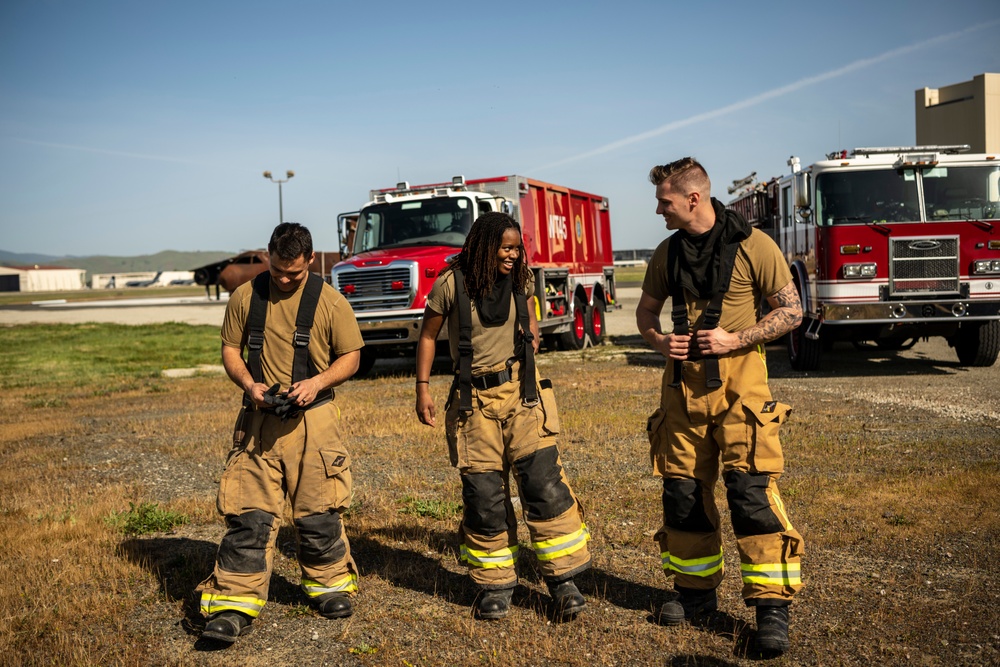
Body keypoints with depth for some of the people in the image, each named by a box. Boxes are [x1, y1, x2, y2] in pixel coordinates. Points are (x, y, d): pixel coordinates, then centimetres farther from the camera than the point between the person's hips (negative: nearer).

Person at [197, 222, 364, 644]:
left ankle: (329, 585, 31)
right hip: (259, 420, 1)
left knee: (317, 512, 9)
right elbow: (230, 349, 9)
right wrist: (249, 384, -10)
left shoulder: (330, 302, -3)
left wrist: (317, 382, -15)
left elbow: (351, 356, 3)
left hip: (312, 419, -1)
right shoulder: (246, 296, 2)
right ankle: (234, 606, 4)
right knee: (248, 514, -2)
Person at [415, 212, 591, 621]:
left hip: (521, 392, 2)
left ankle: (563, 580, 3)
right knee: (484, 496, 3)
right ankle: (495, 586, 18)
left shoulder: (520, 280, 3)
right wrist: (422, 389, 1)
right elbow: (428, 335, 4)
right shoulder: (451, 285, -7)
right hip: (474, 399, -2)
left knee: (544, 483, -7)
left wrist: (531, 339, 7)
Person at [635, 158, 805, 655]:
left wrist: (735, 339, -15)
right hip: (683, 379, 5)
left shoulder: (751, 245, -7)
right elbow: (646, 310, 20)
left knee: (750, 488, -11)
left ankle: (772, 604, -3)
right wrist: (658, 341, -2)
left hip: (737, 380, -5)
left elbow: (791, 310, -4)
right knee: (683, 489, 9)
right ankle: (696, 589, 25)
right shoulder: (667, 252, 8)